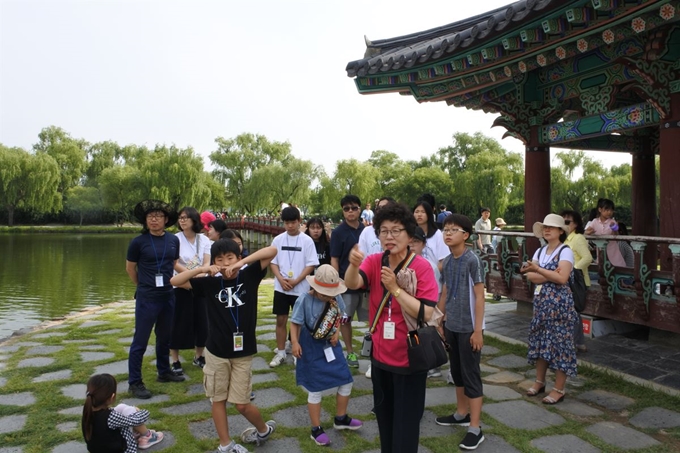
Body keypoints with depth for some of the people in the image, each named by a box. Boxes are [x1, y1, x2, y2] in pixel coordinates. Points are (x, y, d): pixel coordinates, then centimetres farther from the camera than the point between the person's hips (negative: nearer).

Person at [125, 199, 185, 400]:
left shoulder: (173, 240, 1)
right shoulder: (138, 242, -10)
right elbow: (130, 268, 3)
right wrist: (143, 285, 10)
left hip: (168, 296, 5)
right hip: (147, 298, -4)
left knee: (165, 337, 18)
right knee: (140, 341, 2)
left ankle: (164, 372, 34)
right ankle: (135, 382, 14)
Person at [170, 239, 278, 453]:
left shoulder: (249, 276, -5)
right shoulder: (210, 282, -4)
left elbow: (272, 251, -14)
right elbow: (175, 281, -5)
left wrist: (242, 263, -21)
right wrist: (202, 269, -17)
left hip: (243, 352, -2)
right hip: (216, 351, 2)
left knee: (242, 404, 5)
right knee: (218, 399, 12)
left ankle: (264, 429, 33)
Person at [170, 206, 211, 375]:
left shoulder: (204, 240, 1)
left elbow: (207, 263, -6)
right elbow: (174, 264, -16)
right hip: (180, 286, -3)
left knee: (201, 321, 9)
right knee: (179, 323, 0)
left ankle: (198, 356, 26)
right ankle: (175, 361, 11)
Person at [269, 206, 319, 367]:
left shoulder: (307, 240, -6)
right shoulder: (278, 240, 2)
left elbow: (311, 265, -7)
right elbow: (273, 262, 4)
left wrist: (296, 281, -15)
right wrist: (281, 279, -11)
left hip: (301, 288, -2)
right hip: (281, 288, 2)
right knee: (281, 320, 8)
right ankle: (280, 353, 20)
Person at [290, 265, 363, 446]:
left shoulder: (335, 297, -8)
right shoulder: (304, 300, -22)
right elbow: (295, 323, -15)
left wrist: (337, 332, -5)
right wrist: (295, 342, -26)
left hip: (331, 345, 6)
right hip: (312, 348, -5)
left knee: (346, 381, 12)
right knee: (316, 389, 5)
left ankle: (340, 419, 36)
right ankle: (316, 429, 23)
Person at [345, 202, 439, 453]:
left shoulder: (421, 267, -17)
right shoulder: (374, 262, -5)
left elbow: (426, 313, -24)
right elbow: (352, 284, -25)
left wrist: (395, 288, -30)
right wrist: (354, 265, -46)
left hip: (410, 359, -5)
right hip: (380, 356, 5)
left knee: (405, 425, 9)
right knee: (384, 418, 24)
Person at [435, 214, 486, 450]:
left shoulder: (472, 260, -15)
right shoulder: (447, 261, 5)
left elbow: (479, 296, -15)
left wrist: (478, 330, -16)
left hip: (469, 328, -7)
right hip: (451, 326, 7)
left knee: (471, 375, 1)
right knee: (457, 372, 19)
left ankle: (475, 428, 10)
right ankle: (461, 413, 36)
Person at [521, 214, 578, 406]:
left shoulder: (565, 251, -10)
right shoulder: (540, 251, 9)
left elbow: (562, 278, -23)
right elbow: (531, 277, -2)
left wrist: (538, 270, -28)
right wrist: (550, 275, -16)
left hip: (559, 303, -7)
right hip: (541, 301, 7)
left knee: (559, 342, 0)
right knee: (540, 340, 12)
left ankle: (559, 390, 10)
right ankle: (539, 382, 26)